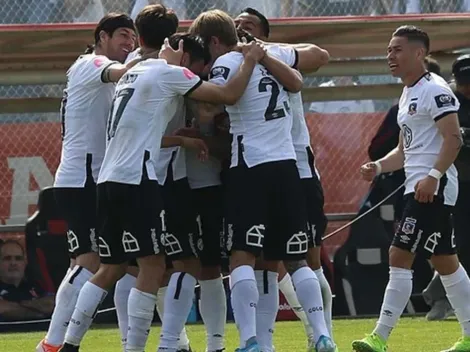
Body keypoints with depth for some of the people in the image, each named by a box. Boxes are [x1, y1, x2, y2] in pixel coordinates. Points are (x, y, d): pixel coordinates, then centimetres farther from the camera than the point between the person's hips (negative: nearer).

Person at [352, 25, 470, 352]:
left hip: (432, 189, -11)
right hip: (419, 188, 11)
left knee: (400, 256, -13)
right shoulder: (409, 95, 20)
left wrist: (434, 175, -29)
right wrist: (379, 166, 8)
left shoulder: (434, 90, -11)